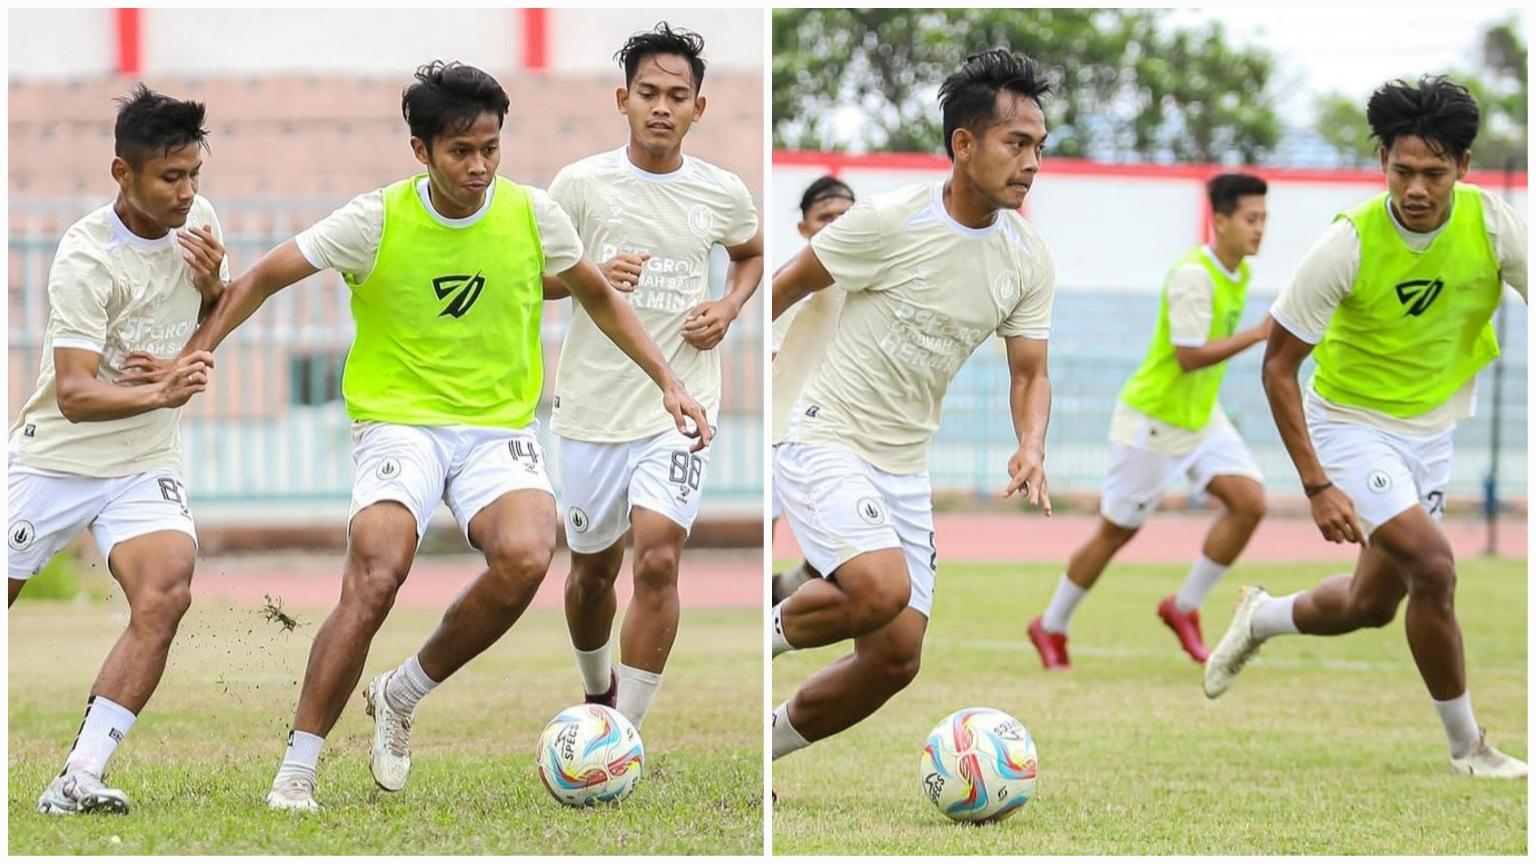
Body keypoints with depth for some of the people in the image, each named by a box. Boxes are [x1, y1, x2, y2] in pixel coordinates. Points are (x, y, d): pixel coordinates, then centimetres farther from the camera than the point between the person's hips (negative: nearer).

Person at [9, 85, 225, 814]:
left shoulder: (198, 219, -2)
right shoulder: (85, 258, -20)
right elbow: (75, 393, -27)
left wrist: (212, 283, -8)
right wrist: (161, 393, -44)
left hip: (145, 464, 3)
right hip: (55, 456, -3)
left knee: (166, 596, -22)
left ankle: (79, 780, -22)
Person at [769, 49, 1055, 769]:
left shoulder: (1030, 261, 0)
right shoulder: (888, 222, -16)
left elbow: (1030, 373, 9)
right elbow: (788, 286, -2)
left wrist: (1031, 449, -11)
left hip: (906, 470, 6)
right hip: (825, 445, -6)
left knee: (896, 659, 3)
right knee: (883, 589, -31)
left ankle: (764, 746, 24)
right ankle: (766, 635, -1)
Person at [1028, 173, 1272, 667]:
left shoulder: (1240, 273, 4)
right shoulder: (1193, 276, -24)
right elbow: (1189, 355, -30)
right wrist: (1258, 334, -31)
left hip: (1202, 417, 8)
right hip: (1153, 420, -8)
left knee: (1250, 500, -11)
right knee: (1117, 530, 3)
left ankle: (1185, 608, 2)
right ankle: (1051, 627, 22)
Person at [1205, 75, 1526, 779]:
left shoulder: (1492, 224, -17)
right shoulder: (1349, 244, -25)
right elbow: (1278, 365, -17)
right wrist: (1316, 485, -23)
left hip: (1433, 430, 5)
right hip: (1352, 423, -5)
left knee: (1372, 604, 15)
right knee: (1432, 564, -23)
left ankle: (1261, 618, 47)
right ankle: (1466, 747, -6)